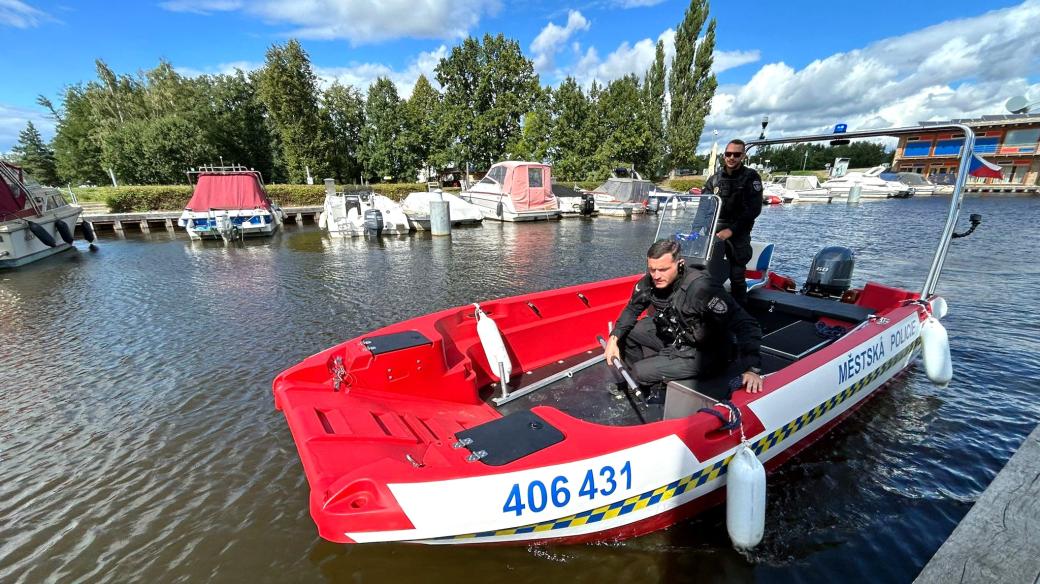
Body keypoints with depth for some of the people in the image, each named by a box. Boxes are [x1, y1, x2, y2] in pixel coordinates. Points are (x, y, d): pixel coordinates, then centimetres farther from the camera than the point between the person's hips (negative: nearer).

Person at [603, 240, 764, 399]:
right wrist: (614, 338, -10)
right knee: (625, 331, 3)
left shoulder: (701, 288, -35)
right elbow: (632, 310, 2)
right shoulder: (650, 281, -15)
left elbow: (746, 324, -35)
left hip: (703, 354, -7)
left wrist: (752, 369, -45)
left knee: (641, 371, -17)